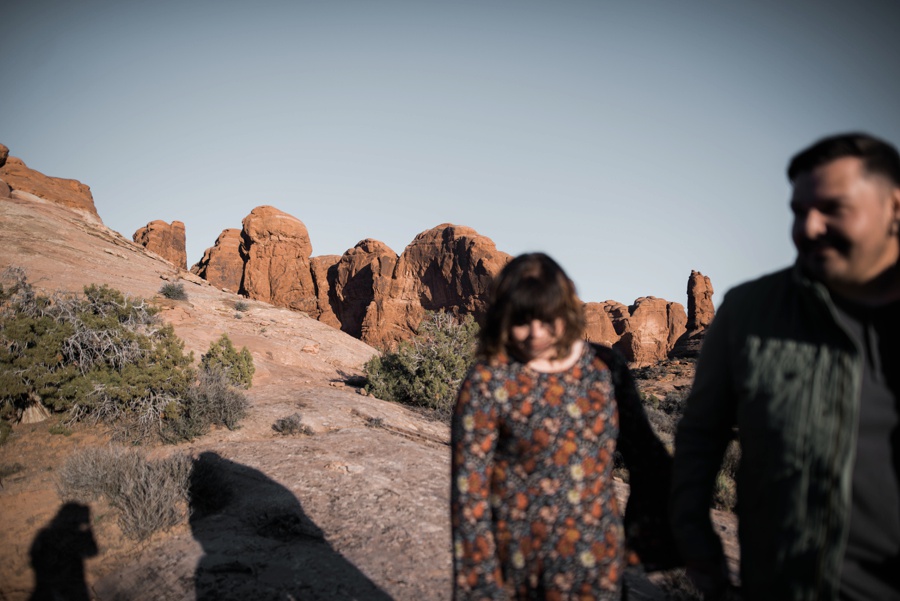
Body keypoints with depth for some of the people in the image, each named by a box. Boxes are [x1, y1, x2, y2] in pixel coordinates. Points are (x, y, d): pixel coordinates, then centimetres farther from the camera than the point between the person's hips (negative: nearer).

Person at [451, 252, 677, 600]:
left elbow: (644, 455, 9)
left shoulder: (604, 368, -2)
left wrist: (660, 531, 10)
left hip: (598, 559, 3)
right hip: (520, 562, -2)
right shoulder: (488, 383, -12)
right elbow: (470, 488, -11)